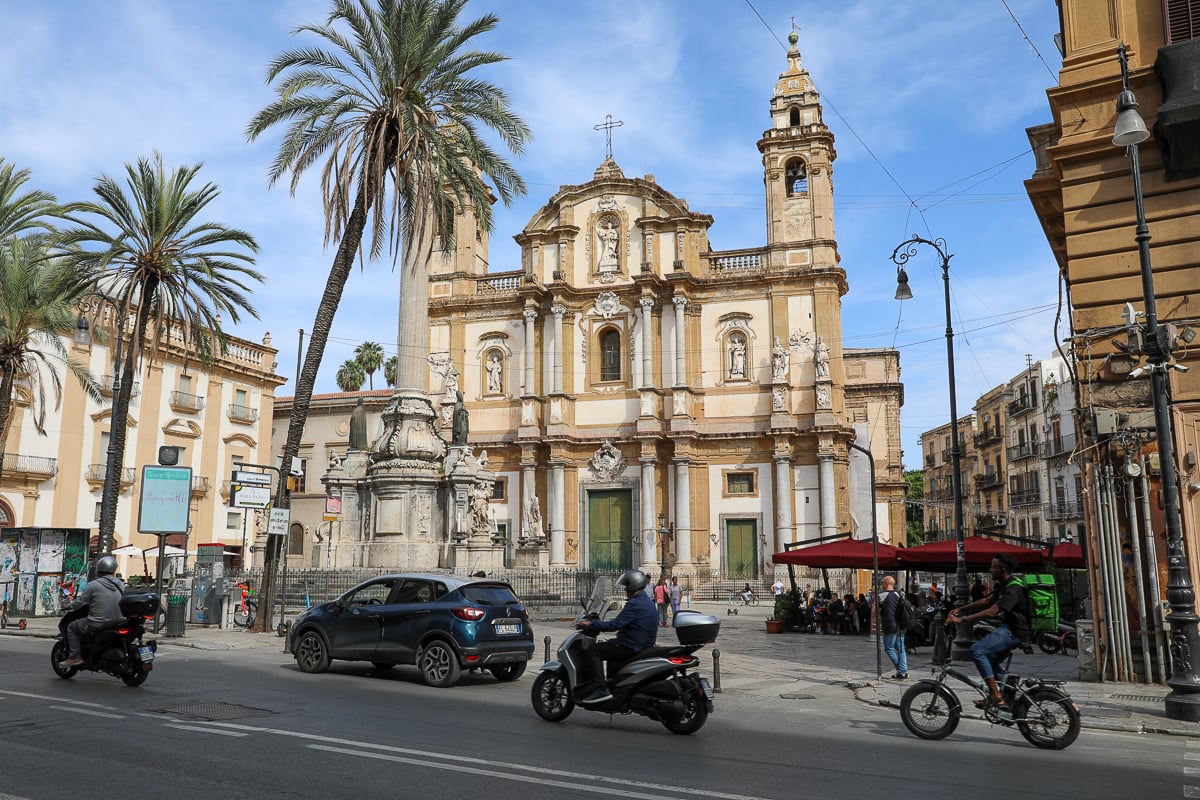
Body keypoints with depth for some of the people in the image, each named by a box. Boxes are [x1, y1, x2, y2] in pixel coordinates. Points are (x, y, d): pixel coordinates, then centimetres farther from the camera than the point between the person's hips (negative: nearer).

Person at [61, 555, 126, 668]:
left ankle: (74, 657, 8)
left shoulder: (94, 585, -9)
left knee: (71, 627, 16)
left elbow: (81, 601, -1)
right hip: (117, 624, 6)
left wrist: (69, 606, 18)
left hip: (98, 624, -6)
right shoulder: (121, 585, 5)